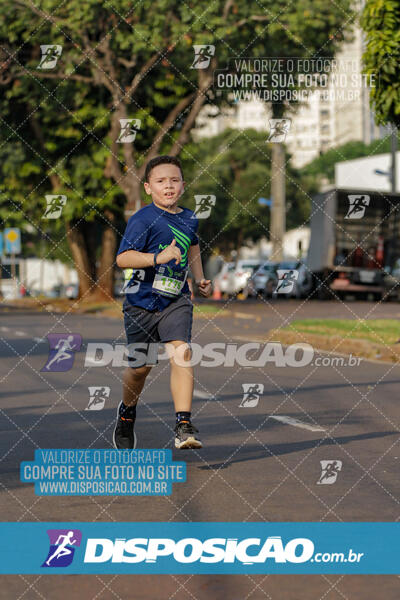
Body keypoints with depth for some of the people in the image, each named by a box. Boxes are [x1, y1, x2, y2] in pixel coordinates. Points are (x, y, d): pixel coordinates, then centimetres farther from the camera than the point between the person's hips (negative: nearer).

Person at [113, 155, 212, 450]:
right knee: (141, 365, 7)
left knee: (182, 351, -18)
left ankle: (184, 425, -21)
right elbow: (123, 258, -23)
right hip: (142, 301, -3)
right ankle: (128, 410, 38)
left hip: (176, 300, 3)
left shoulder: (190, 219, 7)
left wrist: (200, 278, 21)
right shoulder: (142, 220, -12)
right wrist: (159, 257, -34)